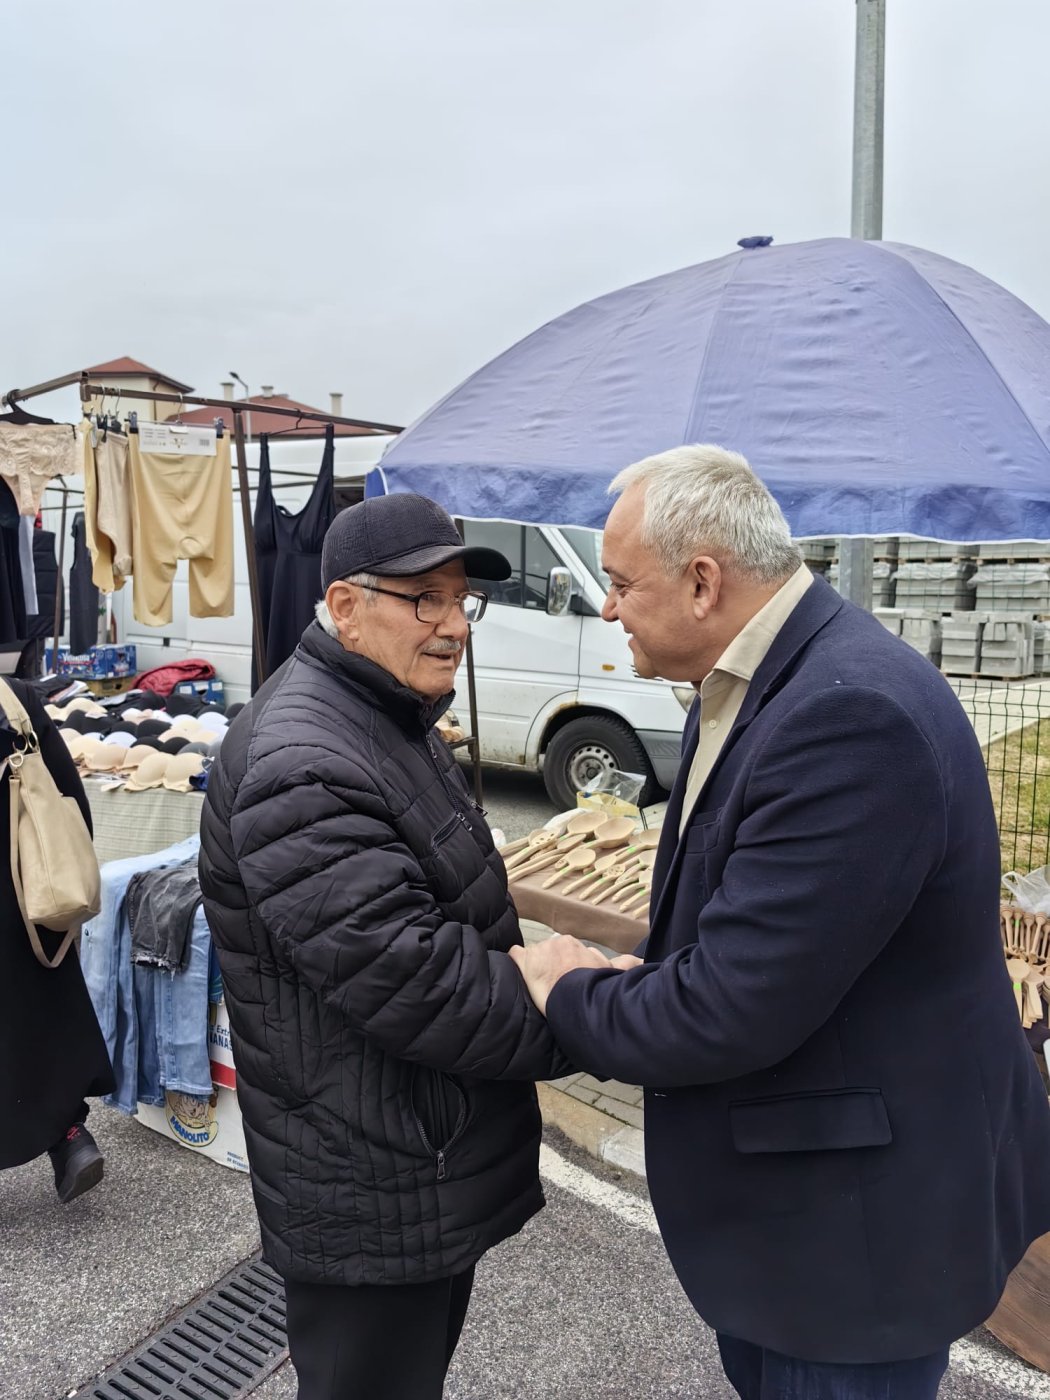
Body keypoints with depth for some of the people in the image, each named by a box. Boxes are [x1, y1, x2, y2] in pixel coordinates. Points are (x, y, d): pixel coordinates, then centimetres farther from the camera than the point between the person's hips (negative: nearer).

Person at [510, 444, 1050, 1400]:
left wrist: (570, 992, -14)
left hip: (860, 1210, -8)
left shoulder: (854, 712, -31)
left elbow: (731, 1011, -31)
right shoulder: (755, 678, 0)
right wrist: (633, 980, -7)